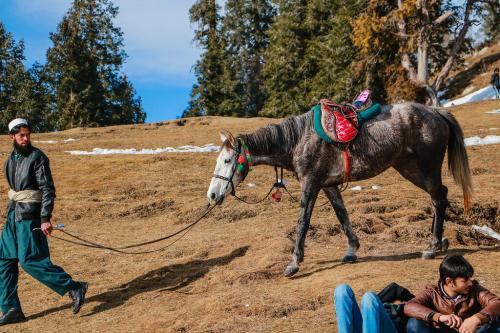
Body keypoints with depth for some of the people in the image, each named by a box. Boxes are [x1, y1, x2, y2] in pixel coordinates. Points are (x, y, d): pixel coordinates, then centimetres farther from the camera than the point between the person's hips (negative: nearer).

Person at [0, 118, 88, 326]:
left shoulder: (37, 157, -10)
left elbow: (48, 190, -15)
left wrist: (45, 218, -23)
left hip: (30, 216, -8)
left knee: (30, 260, -13)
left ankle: (74, 288, -6)